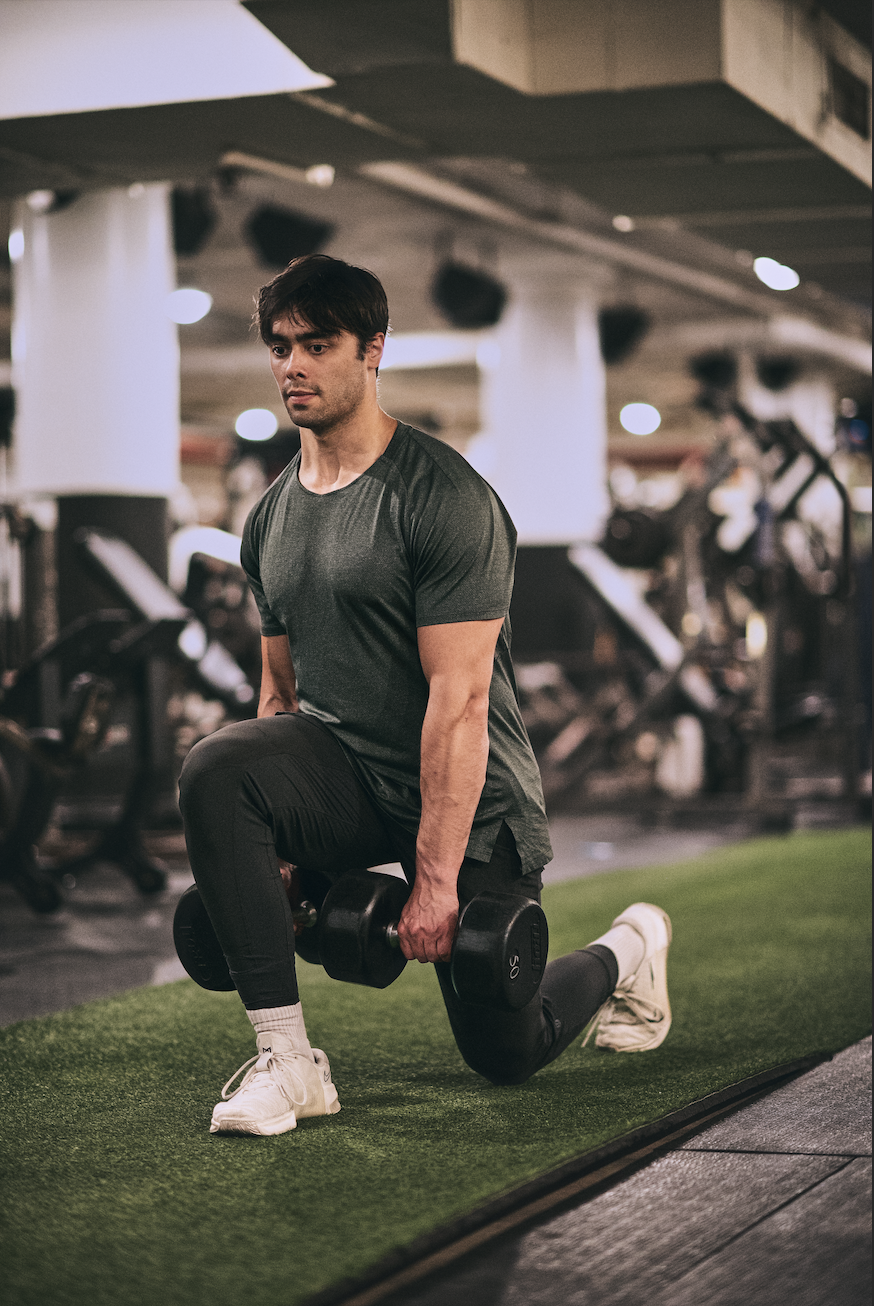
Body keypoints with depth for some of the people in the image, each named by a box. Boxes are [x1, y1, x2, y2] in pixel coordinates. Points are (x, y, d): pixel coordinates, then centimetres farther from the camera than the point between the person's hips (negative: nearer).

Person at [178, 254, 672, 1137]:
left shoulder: (444, 498, -17)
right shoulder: (271, 517, 6)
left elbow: (459, 699, -22)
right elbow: (282, 690, 13)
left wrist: (437, 876, -25)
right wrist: (276, 846, 8)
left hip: (470, 799, -5)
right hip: (343, 767, 5)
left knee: (506, 1055, 3)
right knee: (214, 771, -29)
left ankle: (627, 950, 38)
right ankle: (286, 1063, -23)